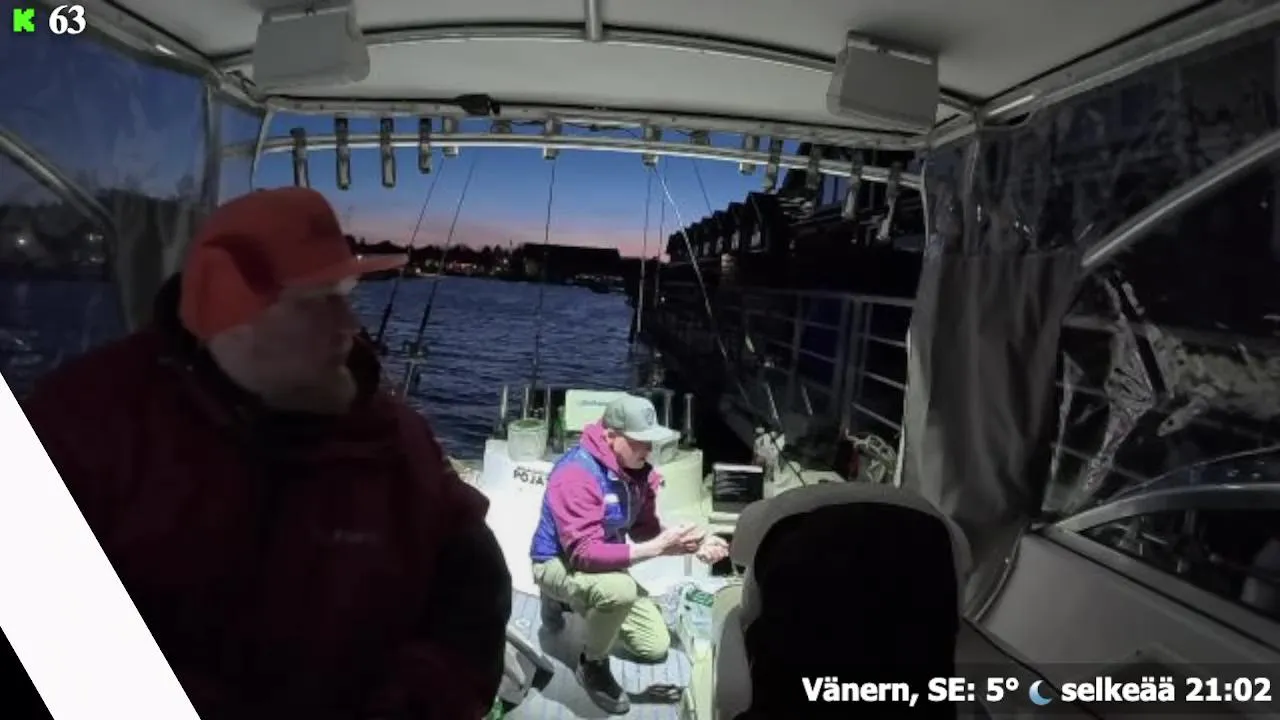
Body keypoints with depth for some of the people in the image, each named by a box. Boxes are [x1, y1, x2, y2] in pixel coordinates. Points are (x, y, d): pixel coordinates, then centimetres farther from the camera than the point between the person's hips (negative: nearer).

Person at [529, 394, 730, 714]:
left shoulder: (637, 470, -8)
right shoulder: (576, 474, -32)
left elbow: (645, 529, 0)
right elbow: (584, 554, -37)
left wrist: (693, 542, -19)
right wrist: (658, 548, -40)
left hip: (603, 564, 8)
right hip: (559, 564, -8)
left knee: (655, 648, 10)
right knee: (620, 589, -39)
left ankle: (570, 601, 25)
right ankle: (593, 664, -8)